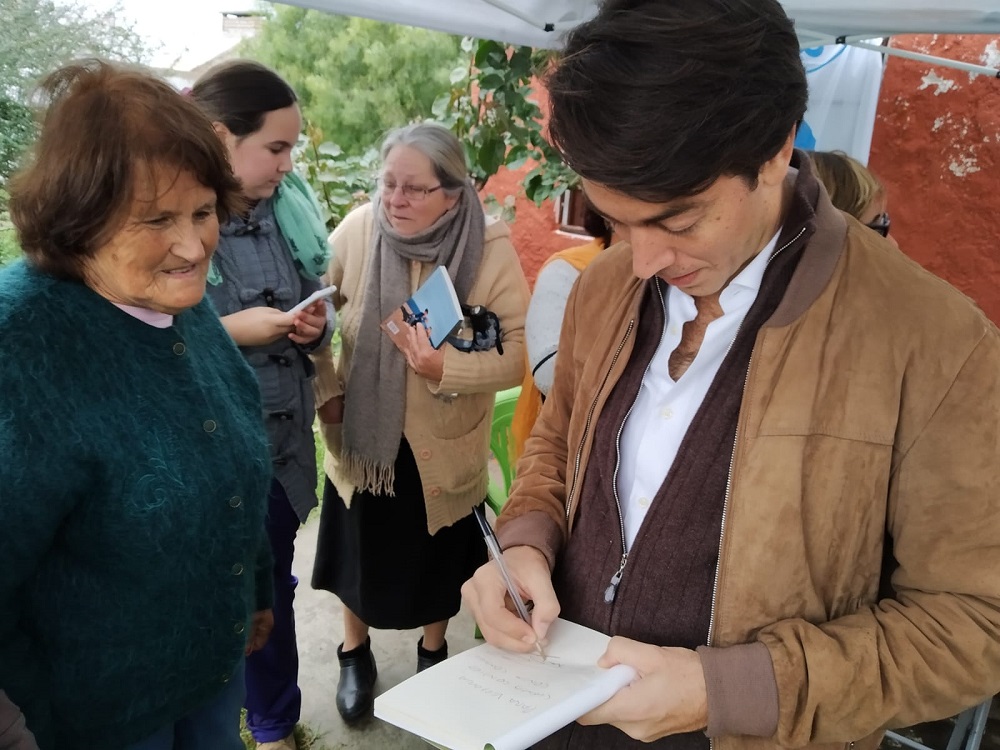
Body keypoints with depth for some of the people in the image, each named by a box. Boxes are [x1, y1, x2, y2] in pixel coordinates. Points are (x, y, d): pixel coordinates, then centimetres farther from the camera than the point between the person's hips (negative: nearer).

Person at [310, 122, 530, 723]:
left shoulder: (491, 248, -20)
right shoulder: (357, 231, -15)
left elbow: (524, 351, -20)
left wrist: (448, 368, -35)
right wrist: (326, 389, -6)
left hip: (443, 449, -1)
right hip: (361, 439, 2)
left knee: (438, 561, 21)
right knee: (361, 554, 21)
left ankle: (434, 651, 51)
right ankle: (355, 651, 50)